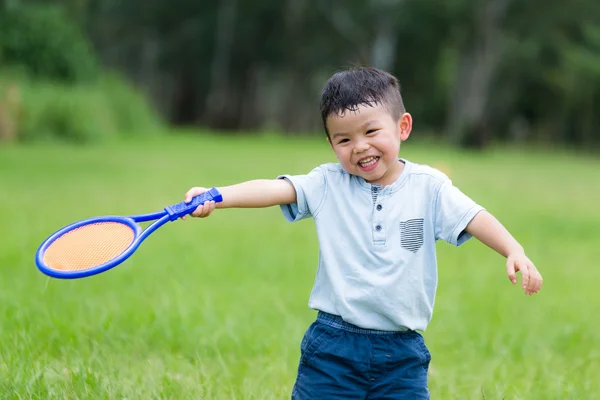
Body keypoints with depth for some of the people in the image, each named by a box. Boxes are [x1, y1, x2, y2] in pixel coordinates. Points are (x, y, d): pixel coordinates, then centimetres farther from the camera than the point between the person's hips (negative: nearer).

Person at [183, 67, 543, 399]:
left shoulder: (428, 186, 0)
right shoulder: (328, 184, 0)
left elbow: (475, 219, -10)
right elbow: (274, 189, -14)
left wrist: (515, 251, -29)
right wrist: (215, 197, -30)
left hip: (402, 355, 0)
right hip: (333, 349, 0)